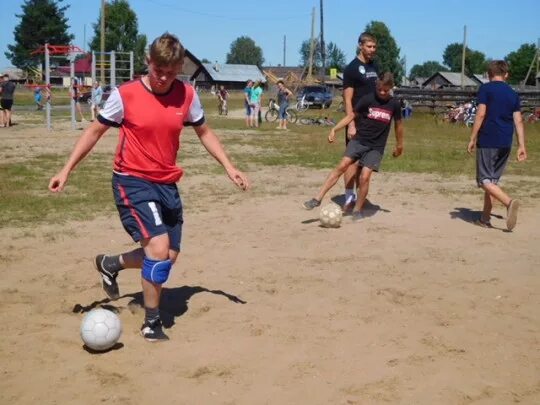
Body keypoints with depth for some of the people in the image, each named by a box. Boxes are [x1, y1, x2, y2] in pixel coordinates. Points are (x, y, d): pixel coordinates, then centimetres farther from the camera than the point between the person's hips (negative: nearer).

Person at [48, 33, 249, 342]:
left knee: (169, 256, 10)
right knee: (159, 246, -20)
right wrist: (67, 170, -4)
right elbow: (96, 131, -1)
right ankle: (152, 323, 0)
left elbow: (204, 132, 13)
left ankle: (111, 264, 38)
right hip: (132, 182, -5)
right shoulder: (125, 95, -13)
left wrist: (229, 167, 5)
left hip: (167, 184, 6)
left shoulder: (187, 95, -2)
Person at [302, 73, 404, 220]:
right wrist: (334, 129, -11)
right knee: (342, 166, -15)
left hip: (376, 147, 0)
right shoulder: (367, 99, -4)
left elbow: (398, 125, 13)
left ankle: (357, 210, 6)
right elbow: (351, 116, 0)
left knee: (365, 177, -13)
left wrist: (399, 145, 22)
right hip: (358, 140, 0)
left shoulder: (394, 104, -1)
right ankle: (317, 199, -14)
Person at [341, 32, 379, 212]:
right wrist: (351, 124, -21)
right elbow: (348, 99, -13)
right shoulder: (352, 68, -9)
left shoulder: (374, 66, 13)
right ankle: (349, 199, -2)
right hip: (358, 122, -7)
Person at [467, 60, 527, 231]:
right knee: (492, 179, 14)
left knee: (485, 180, -4)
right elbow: (518, 121, 8)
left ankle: (509, 202, -27)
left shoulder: (485, 88, -3)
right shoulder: (513, 94, 13)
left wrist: (472, 139, -8)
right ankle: (485, 218, 16)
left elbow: (480, 114, -11)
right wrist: (521, 146, 9)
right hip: (505, 144, 6)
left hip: (487, 141, -6)